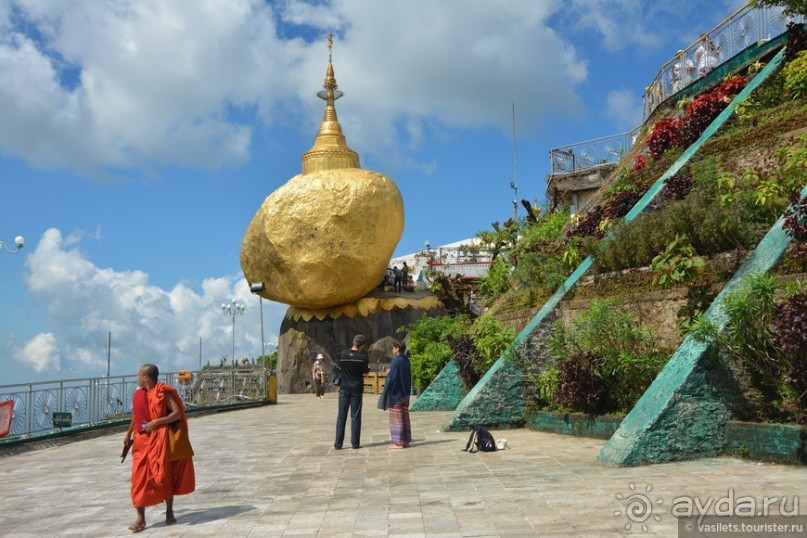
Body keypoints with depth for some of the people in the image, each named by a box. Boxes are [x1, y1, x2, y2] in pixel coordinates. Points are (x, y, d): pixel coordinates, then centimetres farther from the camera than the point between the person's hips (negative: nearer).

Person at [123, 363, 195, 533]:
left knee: (164, 476, 5)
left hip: (160, 440, -5)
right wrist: (128, 435, 25)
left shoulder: (163, 393, -11)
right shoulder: (138, 395, 5)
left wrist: (156, 422, -24)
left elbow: (177, 413, -17)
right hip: (142, 441, 5)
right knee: (140, 478, -1)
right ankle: (140, 518, 4)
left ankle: (169, 512, 21)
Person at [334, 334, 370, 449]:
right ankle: (355, 443, 6)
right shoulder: (362, 357, -8)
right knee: (355, 417, 5)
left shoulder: (342, 354, -3)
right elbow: (366, 371, 3)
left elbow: (339, 369, 6)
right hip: (357, 389, -1)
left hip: (344, 388, 1)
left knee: (341, 416, 5)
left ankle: (338, 444, 3)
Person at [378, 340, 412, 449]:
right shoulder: (406, 360, 8)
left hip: (396, 392, -8)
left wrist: (388, 374, -3)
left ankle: (399, 442, 1)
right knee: (404, 416, 11)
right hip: (405, 392, 8)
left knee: (396, 417, -2)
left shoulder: (396, 361, -18)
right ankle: (406, 441, 15)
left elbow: (392, 378, -20)